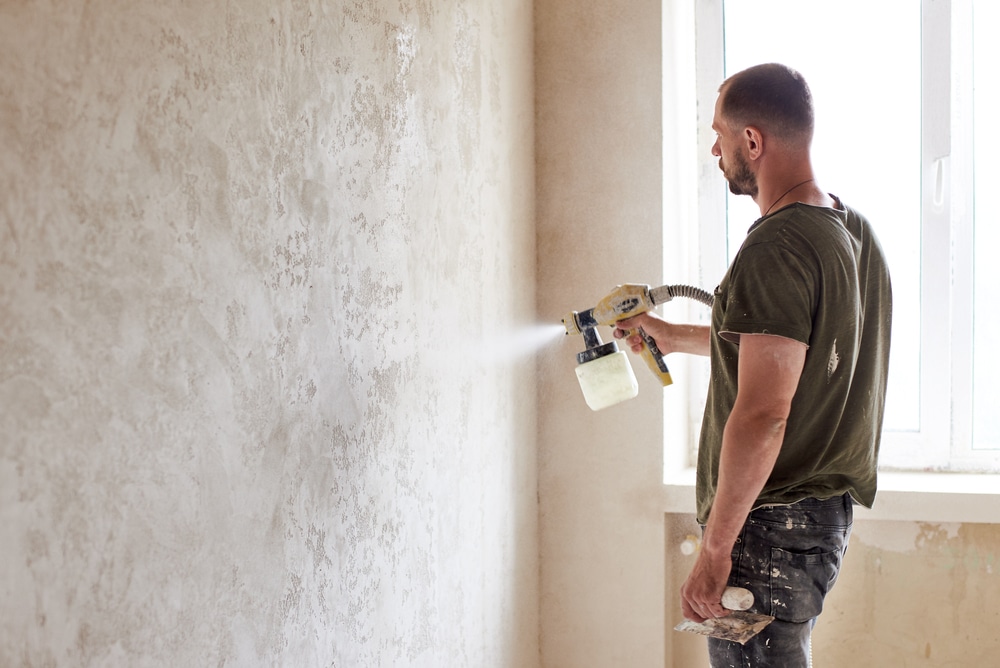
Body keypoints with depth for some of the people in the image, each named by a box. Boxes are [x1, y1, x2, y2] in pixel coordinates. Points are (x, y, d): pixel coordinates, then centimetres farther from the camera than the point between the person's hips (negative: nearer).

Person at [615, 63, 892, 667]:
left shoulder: (777, 246, -20)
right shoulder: (855, 230, 11)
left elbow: (762, 415, -25)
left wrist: (714, 550, -21)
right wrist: (674, 336, 34)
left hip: (772, 525, -10)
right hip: (831, 509, 10)